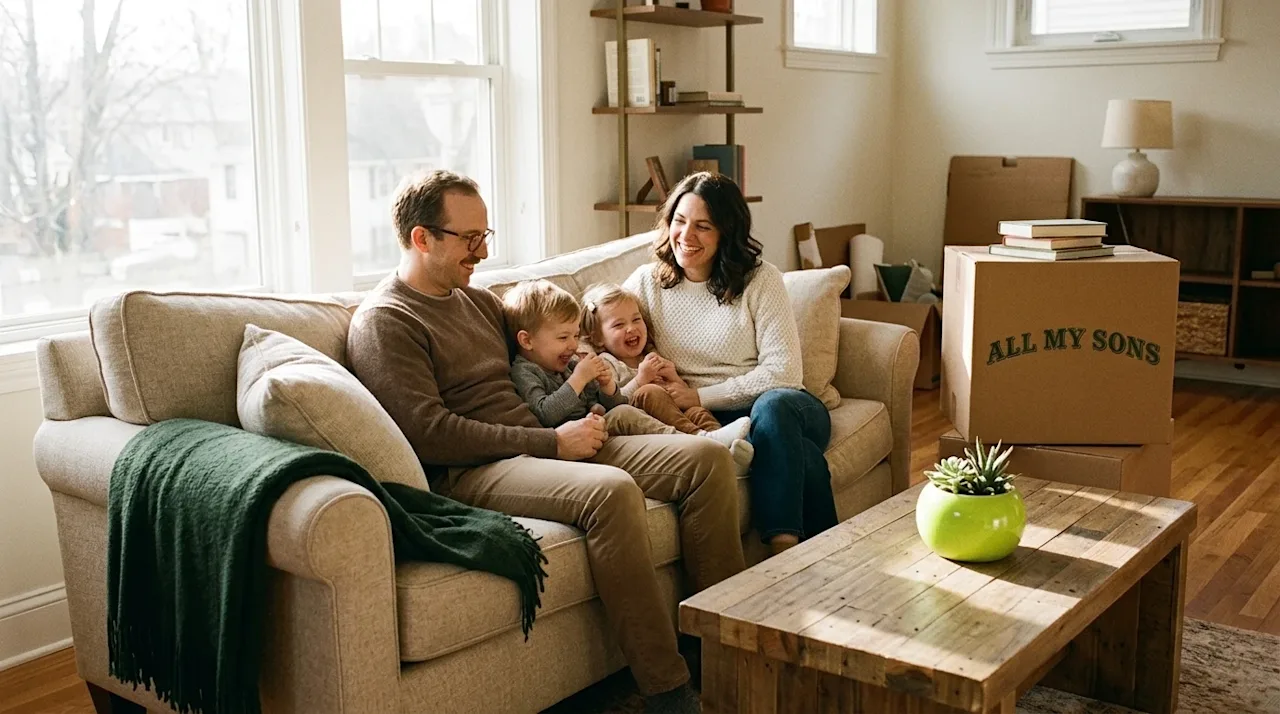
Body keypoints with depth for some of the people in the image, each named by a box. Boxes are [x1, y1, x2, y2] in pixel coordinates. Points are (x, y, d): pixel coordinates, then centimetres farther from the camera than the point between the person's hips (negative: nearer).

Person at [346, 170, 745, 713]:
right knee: (611, 491, -36)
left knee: (707, 457, -8)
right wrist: (552, 442, -16)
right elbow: (430, 434, -16)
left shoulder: (481, 301, 21)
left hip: (548, 447, 9)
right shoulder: (383, 321, -5)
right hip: (469, 473, -8)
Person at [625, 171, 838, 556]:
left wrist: (700, 397, -15)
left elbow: (783, 370, -8)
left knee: (772, 405, -39)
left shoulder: (760, 279, 0)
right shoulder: (647, 282, 8)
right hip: (705, 422, 0)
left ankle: (785, 549, -39)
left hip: (784, 408, 0)